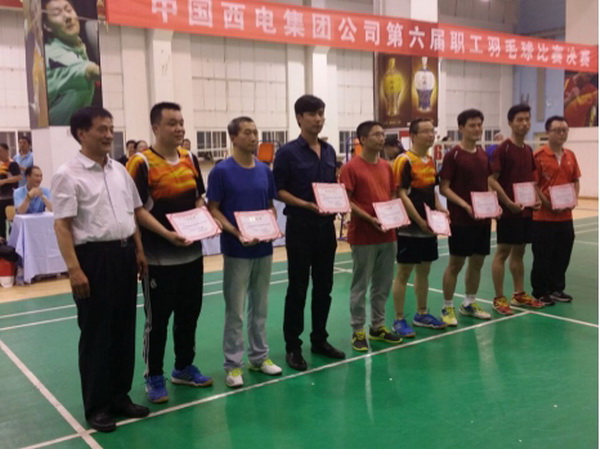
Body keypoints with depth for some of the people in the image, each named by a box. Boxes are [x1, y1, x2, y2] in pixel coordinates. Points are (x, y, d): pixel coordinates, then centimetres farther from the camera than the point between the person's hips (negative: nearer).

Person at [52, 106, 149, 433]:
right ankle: (96, 405, 19)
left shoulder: (120, 171, 10)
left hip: (124, 254, 7)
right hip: (94, 256, -6)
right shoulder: (68, 175, -9)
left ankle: (120, 396, 28)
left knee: (124, 329, 13)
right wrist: (74, 269, -19)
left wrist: (139, 251, 11)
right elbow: (62, 226, -13)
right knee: (96, 333, 4)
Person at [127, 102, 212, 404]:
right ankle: (153, 377, 19)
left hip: (192, 252, 6)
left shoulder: (190, 159, 8)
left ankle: (184, 368, 32)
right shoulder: (141, 162, -12)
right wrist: (168, 235, -26)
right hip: (158, 256, -6)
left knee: (189, 313, 16)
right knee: (157, 319, 4)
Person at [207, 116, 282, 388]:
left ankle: (259, 356, 27)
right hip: (236, 250, -5)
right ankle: (233, 364, 12)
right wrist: (236, 233, -21)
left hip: (264, 248, 5)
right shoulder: (221, 171, -8)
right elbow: (213, 210, -8)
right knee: (235, 311, 2)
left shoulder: (265, 170, 8)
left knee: (260, 307, 14)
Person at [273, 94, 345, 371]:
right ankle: (293, 346, 12)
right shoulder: (287, 152, -8)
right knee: (298, 288, 1)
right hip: (300, 226, -6)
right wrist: (309, 205, -19)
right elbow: (278, 190, -10)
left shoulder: (330, 151, 10)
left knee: (324, 286, 12)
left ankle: (320, 339, 26)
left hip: (326, 226, 6)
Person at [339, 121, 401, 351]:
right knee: (360, 284, 3)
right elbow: (346, 201, -12)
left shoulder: (387, 166, 11)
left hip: (388, 234, 6)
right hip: (363, 236, -6)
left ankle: (378, 326, 27)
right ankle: (358, 331, 14)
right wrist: (370, 219, -20)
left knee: (384, 283, 13)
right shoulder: (351, 167, -9)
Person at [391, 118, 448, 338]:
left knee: (424, 270, 15)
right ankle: (399, 320, 8)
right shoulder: (404, 160, -13)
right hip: (410, 227, -8)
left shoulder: (430, 161, 12)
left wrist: (439, 208, 3)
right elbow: (401, 195, -18)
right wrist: (419, 221, -20)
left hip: (429, 227, 8)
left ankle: (422, 314, 28)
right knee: (404, 272, -1)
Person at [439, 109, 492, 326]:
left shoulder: (483, 154, 10)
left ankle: (469, 304, 28)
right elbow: (444, 188, -12)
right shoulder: (452, 155, -10)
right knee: (456, 264, 1)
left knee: (477, 261, 13)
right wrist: (466, 205, -22)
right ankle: (447, 308, 13)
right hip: (460, 219, -7)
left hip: (483, 219, 7)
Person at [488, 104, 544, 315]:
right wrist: (509, 203, -21)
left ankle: (519, 294, 25)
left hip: (526, 210, 8)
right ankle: (499, 298, 6)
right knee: (502, 252, -1)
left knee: (519, 251, 15)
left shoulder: (528, 150, 12)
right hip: (508, 210, -8)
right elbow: (492, 180, -16)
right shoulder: (503, 149, -11)